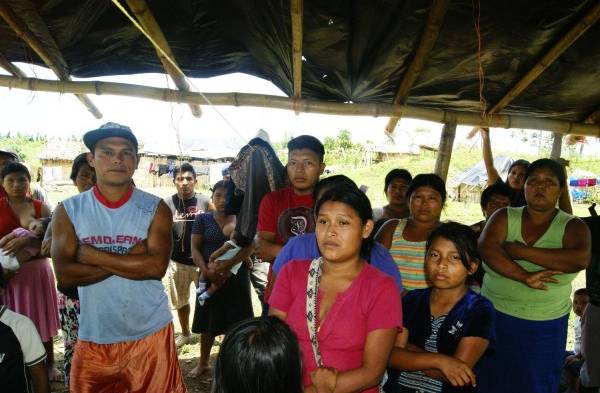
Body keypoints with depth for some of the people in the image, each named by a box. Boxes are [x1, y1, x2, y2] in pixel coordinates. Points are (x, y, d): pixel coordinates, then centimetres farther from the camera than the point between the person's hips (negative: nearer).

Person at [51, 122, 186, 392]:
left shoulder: (155, 208, -6)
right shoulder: (68, 210, -2)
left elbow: (156, 267, -17)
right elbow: (65, 276, -11)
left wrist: (91, 255, -16)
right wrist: (130, 258, -17)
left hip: (150, 333, -1)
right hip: (94, 337, 1)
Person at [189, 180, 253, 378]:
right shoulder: (203, 219, 4)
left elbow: (247, 248, -9)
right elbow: (195, 249, 0)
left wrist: (226, 266, -23)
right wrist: (205, 270, -17)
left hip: (236, 277, -1)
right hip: (209, 278, 1)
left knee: (237, 322, 4)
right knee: (208, 322, 11)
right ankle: (203, 363, 28)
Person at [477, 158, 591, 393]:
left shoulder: (572, 226, -2)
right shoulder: (505, 217, -1)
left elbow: (581, 259, -23)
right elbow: (486, 248, -19)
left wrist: (521, 251, -22)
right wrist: (525, 277, -29)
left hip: (546, 326, 0)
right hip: (495, 317, 1)